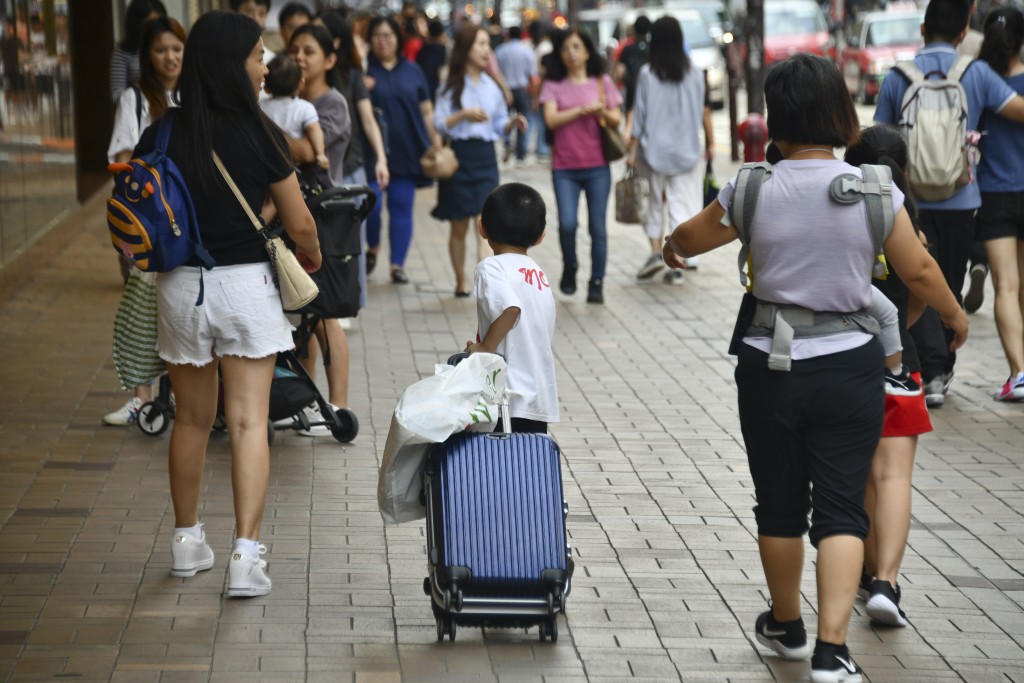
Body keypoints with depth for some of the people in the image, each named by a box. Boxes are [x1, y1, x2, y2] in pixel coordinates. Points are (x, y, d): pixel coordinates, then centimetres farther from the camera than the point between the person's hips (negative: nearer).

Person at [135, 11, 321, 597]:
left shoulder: (160, 137, -4)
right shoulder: (259, 136, -12)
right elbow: (301, 226, -6)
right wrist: (312, 258, 15)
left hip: (181, 285, 3)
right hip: (246, 285, -3)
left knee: (192, 420, 18)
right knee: (249, 422, 0)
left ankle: (187, 542, 30)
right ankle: (247, 556, -7)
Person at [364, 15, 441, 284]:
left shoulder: (412, 71, 10)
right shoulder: (363, 70, 1)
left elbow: (426, 110, 13)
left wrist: (436, 142, 7)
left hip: (407, 150, 3)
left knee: (402, 207, 4)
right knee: (370, 204, -8)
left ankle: (398, 264, 12)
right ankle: (373, 247, 21)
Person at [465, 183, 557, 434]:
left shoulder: (492, 267, -8)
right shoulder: (539, 275, 16)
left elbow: (510, 309, -26)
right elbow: (545, 334, 15)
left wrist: (483, 350, -17)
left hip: (508, 396, -7)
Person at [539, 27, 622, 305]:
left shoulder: (602, 82, 7)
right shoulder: (554, 85, 4)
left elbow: (616, 121, 6)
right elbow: (551, 119, -9)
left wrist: (603, 112, -15)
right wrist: (583, 109, -14)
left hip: (597, 166, 1)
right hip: (565, 168, -1)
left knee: (597, 227, -1)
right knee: (567, 224, -11)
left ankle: (597, 283, 7)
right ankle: (569, 267, 16)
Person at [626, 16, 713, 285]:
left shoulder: (647, 74, -7)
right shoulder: (694, 74, -2)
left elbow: (639, 114, -5)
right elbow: (704, 112, 3)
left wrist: (632, 150, 1)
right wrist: (710, 144, 14)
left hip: (654, 148, -1)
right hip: (686, 149, 1)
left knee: (656, 201, 16)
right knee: (681, 204, 3)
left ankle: (656, 252, 5)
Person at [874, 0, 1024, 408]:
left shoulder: (897, 78, -2)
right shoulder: (977, 73, -3)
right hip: (960, 201, 1)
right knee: (951, 288, 16)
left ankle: (932, 374, -12)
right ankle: (944, 370, 25)